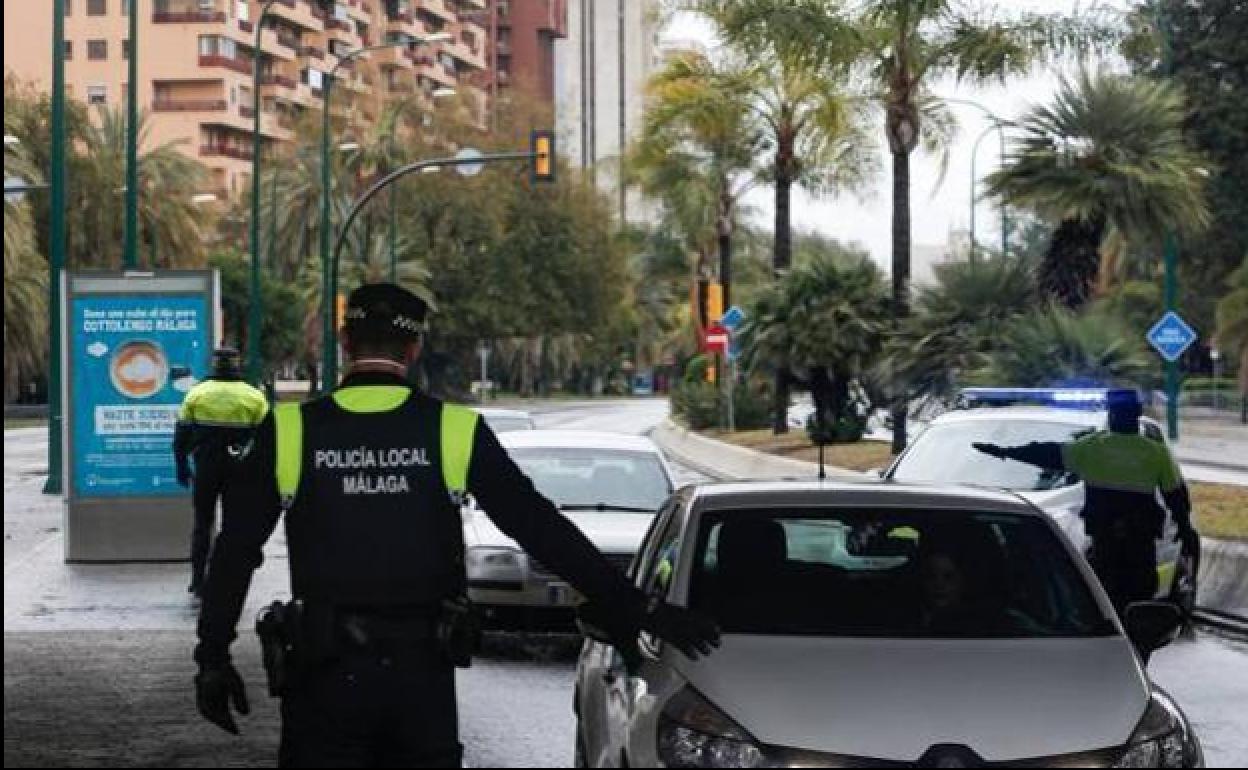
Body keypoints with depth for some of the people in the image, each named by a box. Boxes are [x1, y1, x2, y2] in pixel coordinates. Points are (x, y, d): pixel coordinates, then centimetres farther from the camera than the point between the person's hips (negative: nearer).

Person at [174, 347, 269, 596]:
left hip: (206, 470, 1)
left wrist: (182, 467, 11)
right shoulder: (254, 397, -1)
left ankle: (198, 580, 9)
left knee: (202, 522, 11)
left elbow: (182, 435, 3)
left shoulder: (196, 394, 1)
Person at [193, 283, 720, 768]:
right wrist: (641, 611, 1)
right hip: (422, 672, 1)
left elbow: (234, 552, 0)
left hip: (326, 672, -1)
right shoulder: (454, 431, -3)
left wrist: (212, 657, 10)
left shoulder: (288, 432, -3)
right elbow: (542, 530, -3)